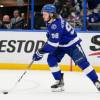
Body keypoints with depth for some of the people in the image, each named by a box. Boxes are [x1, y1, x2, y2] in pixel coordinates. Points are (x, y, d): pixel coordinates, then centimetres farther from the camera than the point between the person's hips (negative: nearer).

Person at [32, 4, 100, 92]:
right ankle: (59, 81, 0)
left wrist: (40, 52, -33)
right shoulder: (50, 21, -3)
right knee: (51, 59, -10)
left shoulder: (56, 24, -33)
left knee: (82, 62, -17)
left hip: (72, 44, -9)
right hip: (61, 45, 9)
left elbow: (53, 43, -36)